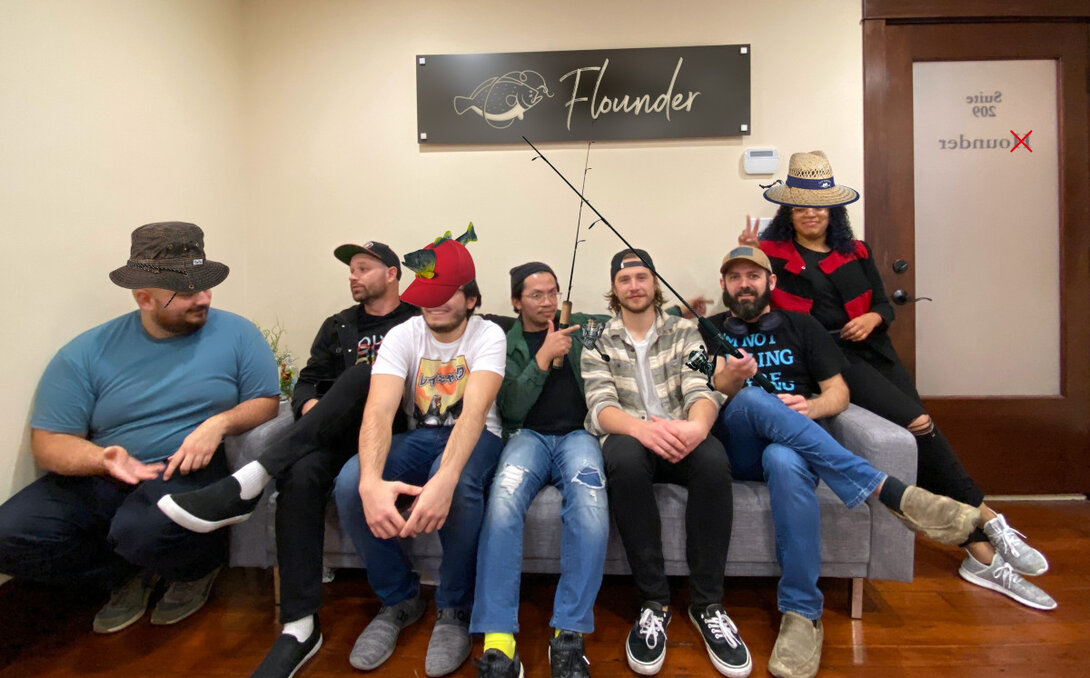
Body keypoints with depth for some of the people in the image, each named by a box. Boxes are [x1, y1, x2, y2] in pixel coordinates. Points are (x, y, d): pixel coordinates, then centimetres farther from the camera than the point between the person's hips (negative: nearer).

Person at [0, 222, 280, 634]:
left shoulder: (236, 334, -2)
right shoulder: (87, 353, -1)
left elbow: (266, 402, 1)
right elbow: (47, 443, -1)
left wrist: (219, 422, -19)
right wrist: (103, 459, -22)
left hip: (185, 473, -3)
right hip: (97, 478, 3)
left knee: (146, 531, -33)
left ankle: (200, 566, 5)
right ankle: (131, 574, 9)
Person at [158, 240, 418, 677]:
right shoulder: (337, 327, 23)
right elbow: (308, 381, 18)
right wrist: (311, 406, -6)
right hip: (334, 435, 3)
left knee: (360, 376, -33)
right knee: (301, 474, -31)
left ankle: (249, 482, -34)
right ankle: (300, 627, -26)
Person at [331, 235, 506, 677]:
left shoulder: (488, 336, -13)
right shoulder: (402, 336, -5)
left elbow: (474, 412, -30)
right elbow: (379, 411, -21)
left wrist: (444, 479, -49)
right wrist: (371, 481, -42)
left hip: (475, 439, -3)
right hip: (418, 437, 3)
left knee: (458, 486, -38)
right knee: (350, 485, -26)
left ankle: (453, 609, -9)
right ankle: (399, 599, 0)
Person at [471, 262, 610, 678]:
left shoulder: (582, 328, 17)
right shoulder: (506, 344, 13)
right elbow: (511, 408, 1)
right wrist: (544, 356, -8)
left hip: (575, 433, 1)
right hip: (528, 435, 0)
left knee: (591, 514, -34)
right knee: (502, 507, -34)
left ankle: (569, 635, -23)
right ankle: (498, 640, -28)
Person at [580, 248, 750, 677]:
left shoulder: (684, 332, 11)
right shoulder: (598, 341, 7)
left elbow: (702, 390, -4)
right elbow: (601, 405, -7)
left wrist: (697, 424, -30)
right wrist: (642, 427, -31)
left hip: (679, 437, 2)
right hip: (628, 437, -1)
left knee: (713, 460, -33)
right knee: (624, 458, -37)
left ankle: (707, 604, -16)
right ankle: (654, 602, -20)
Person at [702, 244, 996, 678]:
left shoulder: (800, 326, 19)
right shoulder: (708, 332, 16)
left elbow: (839, 393, 12)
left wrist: (811, 407, -11)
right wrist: (727, 382, -19)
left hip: (792, 444, 1)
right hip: (735, 449, 0)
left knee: (784, 461, -38)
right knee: (753, 399, -36)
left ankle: (801, 613, -29)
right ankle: (889, 492, -33)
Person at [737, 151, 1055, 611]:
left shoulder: (856, 253, 20)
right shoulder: (773, 254, 5)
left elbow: (884, 304, 18)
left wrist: (872, 319, -4)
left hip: (872, 351, 6)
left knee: (919, 437, -7)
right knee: (918, 423, -20)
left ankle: (981, 555, 0)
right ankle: (989, 521, -6)